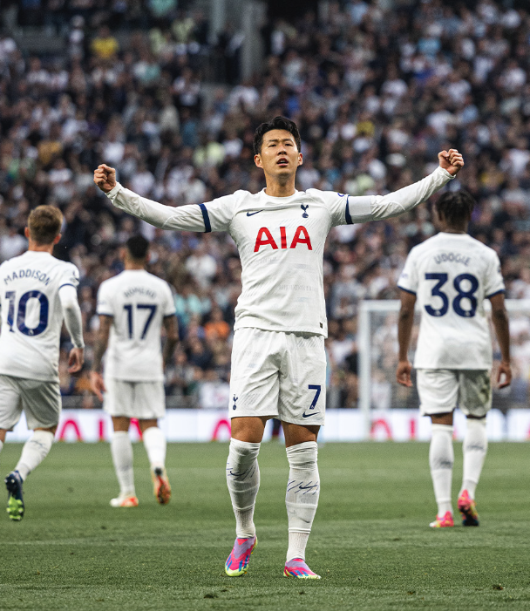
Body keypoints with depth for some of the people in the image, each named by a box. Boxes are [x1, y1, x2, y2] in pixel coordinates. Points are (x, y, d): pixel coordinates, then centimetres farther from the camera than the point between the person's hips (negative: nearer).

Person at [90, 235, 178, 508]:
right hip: (150, 366, 2)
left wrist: (95, 370, -8)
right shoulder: (161, 288, 2)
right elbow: (172, 335, 5)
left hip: (119, 365, -2)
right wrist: (164, 360, 22)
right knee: (150, 424, 10)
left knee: (120, 427, 7)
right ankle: (158, 463, -23)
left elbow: (103, 334, -12)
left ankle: (127, 493, 7)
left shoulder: (110, 287, -7)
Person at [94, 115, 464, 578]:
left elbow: (390, 205, 12)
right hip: (256, 331, -1)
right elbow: (169, 217, 7)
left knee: (303, 451, -1)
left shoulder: (322, 205, 12)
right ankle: (244, 535, 14)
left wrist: (441, 176, 4)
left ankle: (296, 556, 6)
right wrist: (116, 192, -2)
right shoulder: (238, 207, 10)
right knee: (244, 442, -9)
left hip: (306, 336, 1)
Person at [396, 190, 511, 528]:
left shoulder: (420, 253, 2)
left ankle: (444, 510, -6)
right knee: (477, 420, 16)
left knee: (441, 427, 0)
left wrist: (403, 358, 9)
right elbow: (499, 311, 0)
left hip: (435, 351, 0)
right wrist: (506, 359, 7)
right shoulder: (485, 255, 0)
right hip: (475, 349, 0)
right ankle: (468, 490, -3)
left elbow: (406, 310, 2)